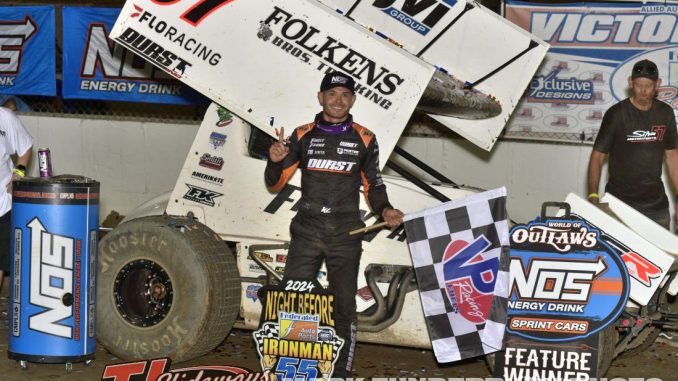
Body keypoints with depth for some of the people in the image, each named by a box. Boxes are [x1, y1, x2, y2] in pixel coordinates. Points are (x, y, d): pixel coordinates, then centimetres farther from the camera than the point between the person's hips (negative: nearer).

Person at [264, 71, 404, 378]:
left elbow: (373, 186, 13)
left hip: (345, 234, -1)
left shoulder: (364, 139, 5)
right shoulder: (303, 136, 6)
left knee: (344, 306, 2)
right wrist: (275, 161, -12)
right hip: (306, 231, 1)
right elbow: (275, 184, 9)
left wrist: (384, 210, -7)